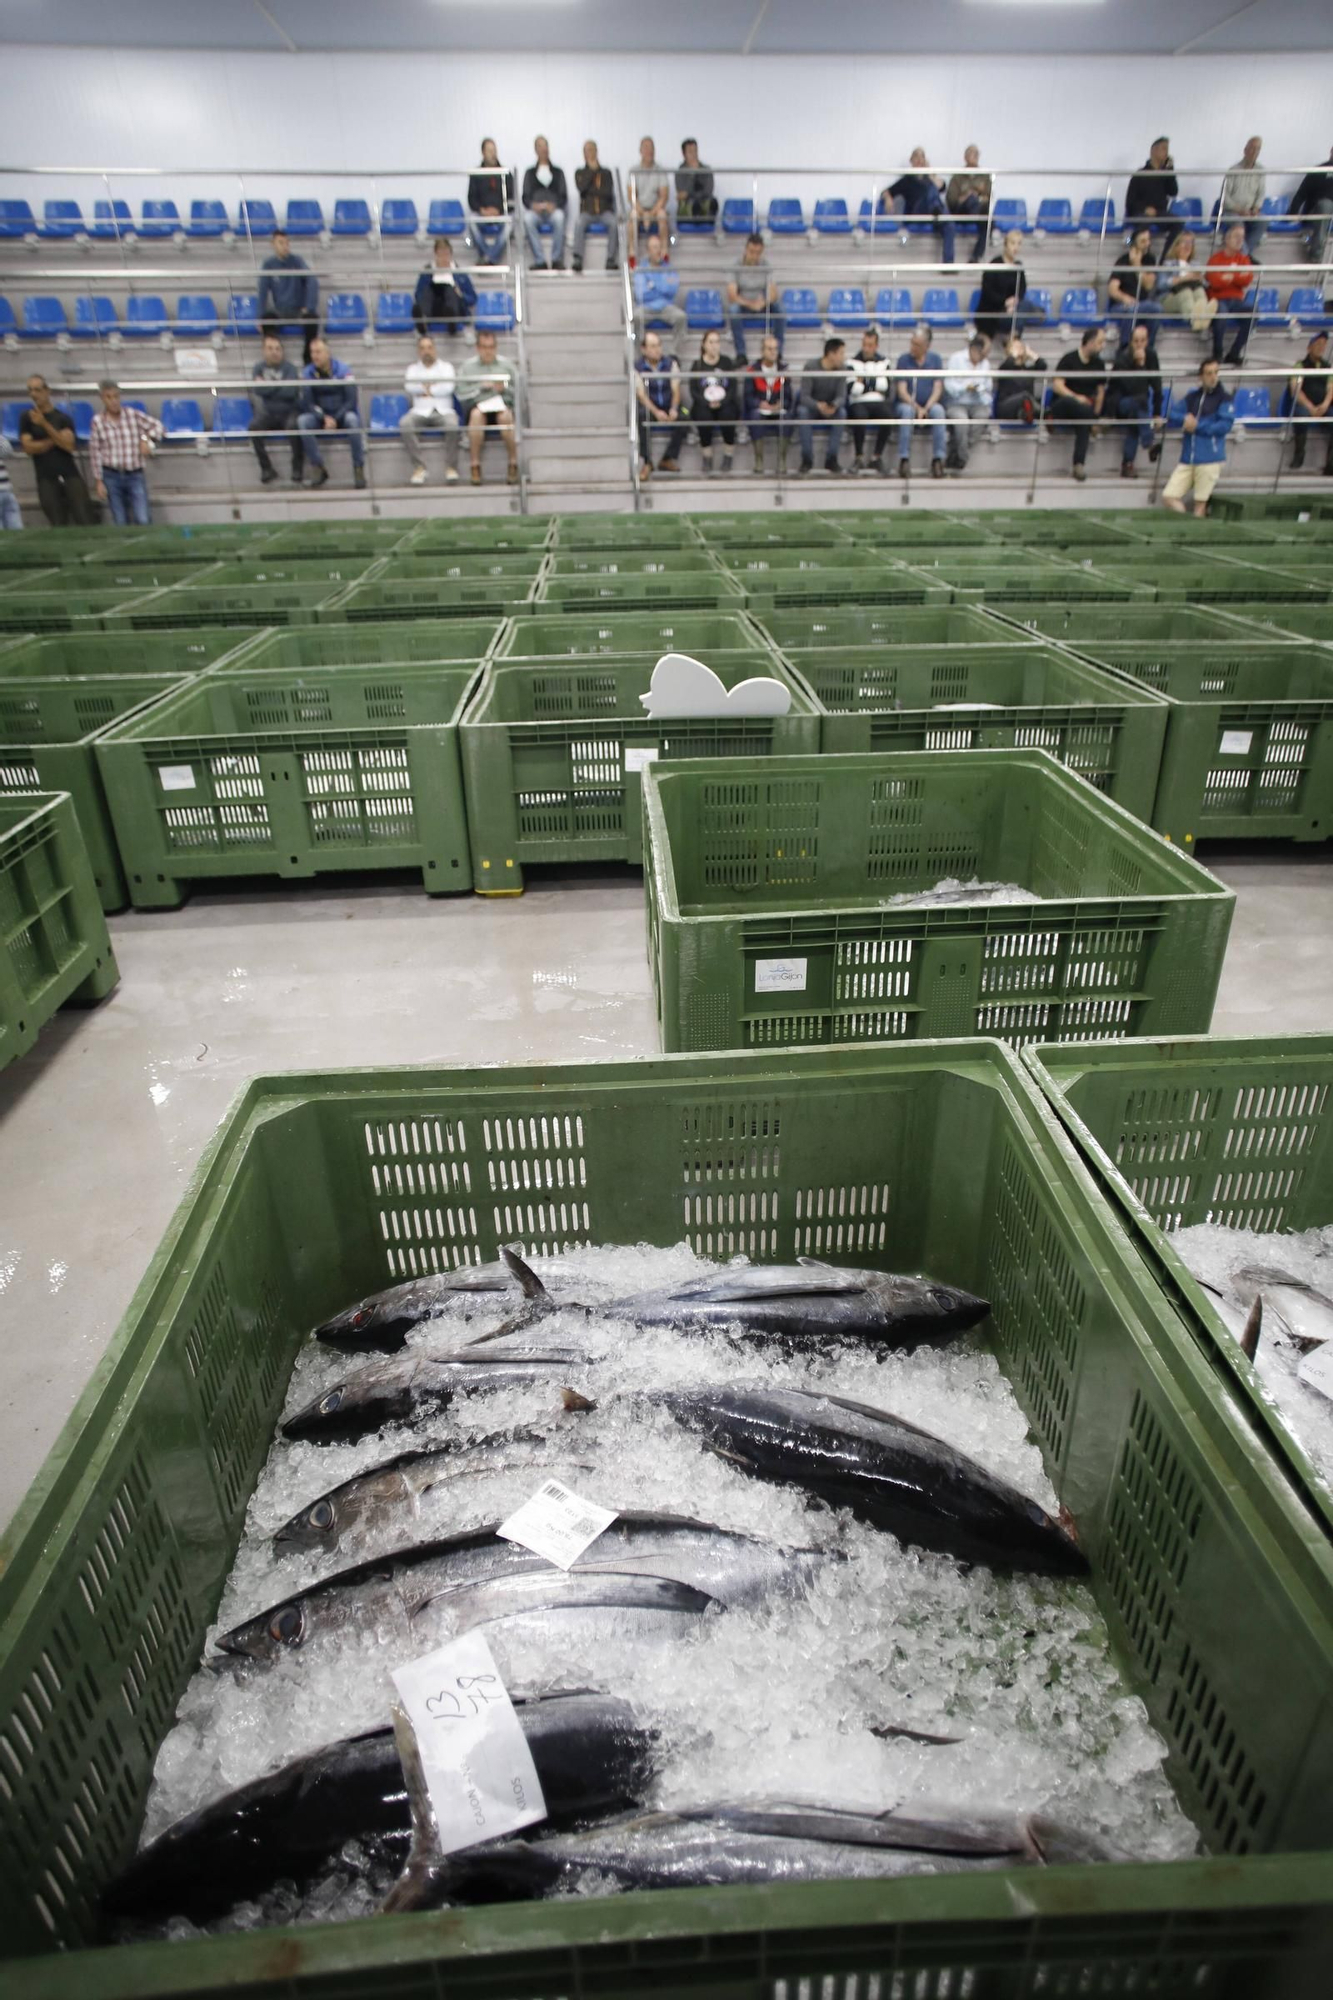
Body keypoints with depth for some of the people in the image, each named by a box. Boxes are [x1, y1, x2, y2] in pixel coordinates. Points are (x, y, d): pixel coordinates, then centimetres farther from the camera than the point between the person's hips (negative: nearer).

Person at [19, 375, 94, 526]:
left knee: (84, 521, -9)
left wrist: (44, 424, -13)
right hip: (46, 479, 0)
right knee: (58, 526, -4)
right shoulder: (27, 418, 9)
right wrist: (55, 440, -3)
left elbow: (68, 445, -7)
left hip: (70, 475, 0)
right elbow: (28, 448, 0)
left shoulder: (63, 418, 8)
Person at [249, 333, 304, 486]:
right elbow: (258, 389, -9)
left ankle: (298, 468, -20)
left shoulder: (289, 367, -2)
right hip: (267, 413, 2)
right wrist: (279, 385, -10)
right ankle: (267, 468, -15)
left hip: (289, 412, -2)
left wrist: (267, 387, -9)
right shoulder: (259, 368, 6)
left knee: (295, 425, -37)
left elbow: (291, 391, -17)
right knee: (254, 425, -29)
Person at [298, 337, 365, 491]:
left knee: (351, 418, -36)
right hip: (320, 417, 2)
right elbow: (307, 404, -5)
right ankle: (319, 467, -23)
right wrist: (324, 418, -22)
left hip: (342, 416, -2)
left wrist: (335, 419, -22)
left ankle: (359, 467, -29)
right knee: (302, 420, -28)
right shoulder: (307, 373, -2)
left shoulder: (342, 369, -7)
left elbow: (351, 401, -11)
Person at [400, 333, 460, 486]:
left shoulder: (446, 366, 18)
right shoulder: (413, 368, 22)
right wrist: (435, 385, -1)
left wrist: (425, 389, 0)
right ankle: (419, 466, -32)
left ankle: (451, 467, -29)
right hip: (420, 411, 1)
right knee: (405, 424, -32)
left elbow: (448, 387, -2)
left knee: (452, 424, -37)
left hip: (443, 410, -1)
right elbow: (409, 386, 1)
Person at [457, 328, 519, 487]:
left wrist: (505, 388, -7)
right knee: (476, 414, -37)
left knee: (505, 415, -36)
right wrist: (481, 386, -6)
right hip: (477, 404, 0)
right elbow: (462, 393, 4)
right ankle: (475, 466, -34)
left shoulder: (507, 365, 20)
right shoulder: (467, 366, 17)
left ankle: (513, 464, -30)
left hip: (502, 404, 0)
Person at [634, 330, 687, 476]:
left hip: (669, 408, 2)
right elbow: (641, 394, -12)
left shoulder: (671, 363, 2)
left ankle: (667, 460, -14)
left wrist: (674, 408, -24)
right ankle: (646, 463, -25)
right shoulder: (637, 367, -5)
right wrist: (656, 412, -29)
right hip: (650, 408, -2)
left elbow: (676, 389, -3)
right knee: (642, 416, -37)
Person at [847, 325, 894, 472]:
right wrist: (876, 384, 0)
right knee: (859, 415, -37)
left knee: (887, 414, -32)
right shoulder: (853, 363, 10)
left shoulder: (884, 363, 17)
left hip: (879, 403, 2)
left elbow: (888, 389, 3)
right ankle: (858, 457, -23)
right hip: (858, 403, -2)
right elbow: (852, 390, -6)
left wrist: (865, 382, -1)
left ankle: (877, 457, -19)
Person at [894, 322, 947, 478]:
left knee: (938, 410, -33)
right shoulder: (903, 359, 3)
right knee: (907, 411, -36)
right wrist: (917, 408, -19)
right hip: (909, 404, -1)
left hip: (930, 405, 1)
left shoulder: (935, 359, 6)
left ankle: (938, 459, -32)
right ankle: (904, 459, -36)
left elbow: (938, 388, 0)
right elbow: (902, 390, -4)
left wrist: (926, 408, -17)